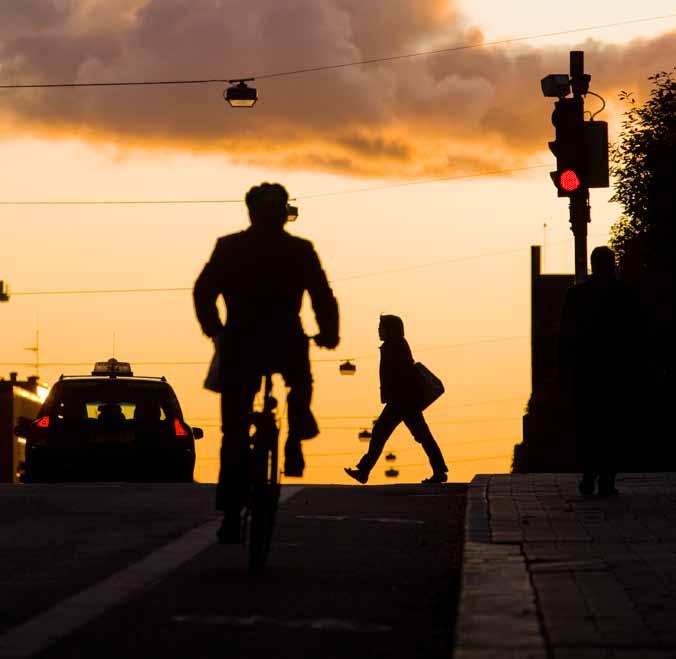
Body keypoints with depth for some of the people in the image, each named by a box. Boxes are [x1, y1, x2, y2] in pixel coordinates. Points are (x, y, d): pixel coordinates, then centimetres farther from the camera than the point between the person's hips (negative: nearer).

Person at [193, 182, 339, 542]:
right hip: (287, 346, -1)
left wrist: (215, 331, 18)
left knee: (234, 433, 7)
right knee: (300, 383, 35)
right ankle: (294, 444, 12)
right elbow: (324, 298, 0)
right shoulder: (300, 250, 2)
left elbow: (203, 293, 4)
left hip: (240, 347, 1)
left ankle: (232, 513, 1)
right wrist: (329, 335, 15)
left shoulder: (228, 247, 5)